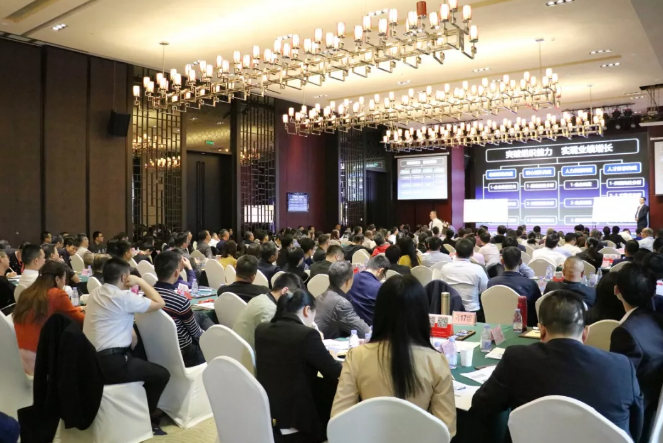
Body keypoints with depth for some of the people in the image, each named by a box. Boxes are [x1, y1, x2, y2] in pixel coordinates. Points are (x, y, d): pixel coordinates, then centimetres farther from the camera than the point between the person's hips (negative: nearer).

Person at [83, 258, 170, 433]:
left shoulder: (95, 294, 12)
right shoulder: (123, 297, -15)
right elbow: (159, 303, -10)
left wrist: (128, 330, 16)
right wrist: (140, 281, -2)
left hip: (91, 360, 9)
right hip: (111, 363, -9)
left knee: (140, 360, 29)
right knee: (162, 374, 4)